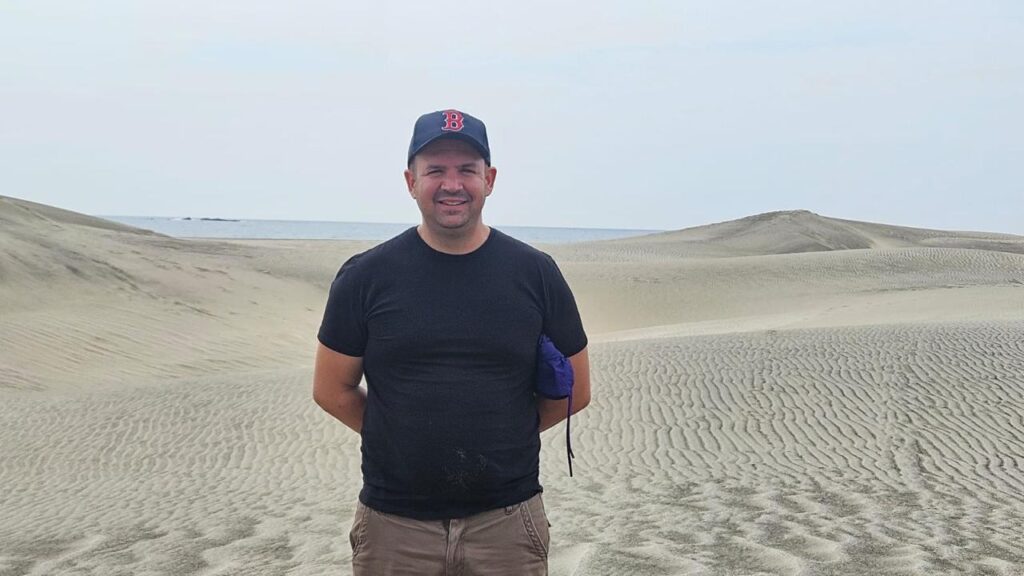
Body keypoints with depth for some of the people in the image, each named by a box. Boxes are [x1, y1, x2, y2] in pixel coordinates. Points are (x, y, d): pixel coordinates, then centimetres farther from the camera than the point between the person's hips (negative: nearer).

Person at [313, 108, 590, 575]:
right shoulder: (366, 275, -1)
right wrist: (404, 440, 2)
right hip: (393, 523, 0)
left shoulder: (536, 273, 1)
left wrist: (500, 436, 5)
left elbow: (575, 390, 8)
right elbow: (332, 389, 5)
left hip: (507, 522, 1)